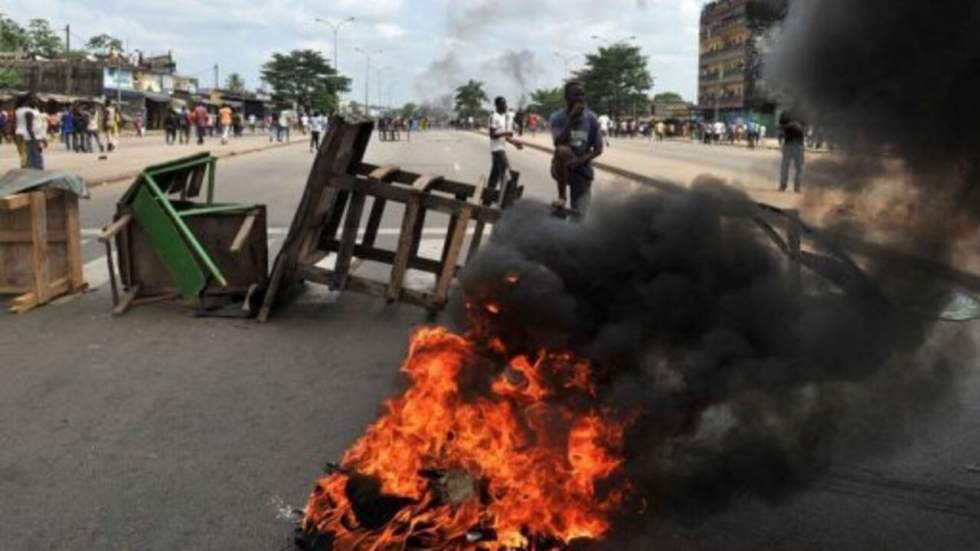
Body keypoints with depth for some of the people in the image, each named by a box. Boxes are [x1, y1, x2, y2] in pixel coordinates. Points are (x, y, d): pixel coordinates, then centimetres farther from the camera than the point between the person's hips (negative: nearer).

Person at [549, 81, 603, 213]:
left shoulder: (591, 118, -3)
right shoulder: (557, 118, -9)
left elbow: (598, 149, 0)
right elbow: (559, 144, -25)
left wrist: (580, 160, -18)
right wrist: (571, 119, -26)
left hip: (582, 170, 2)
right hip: (561, 169, -2)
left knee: (579, 214, -4)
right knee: (563, 150, -36)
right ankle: (562, 195, -18)